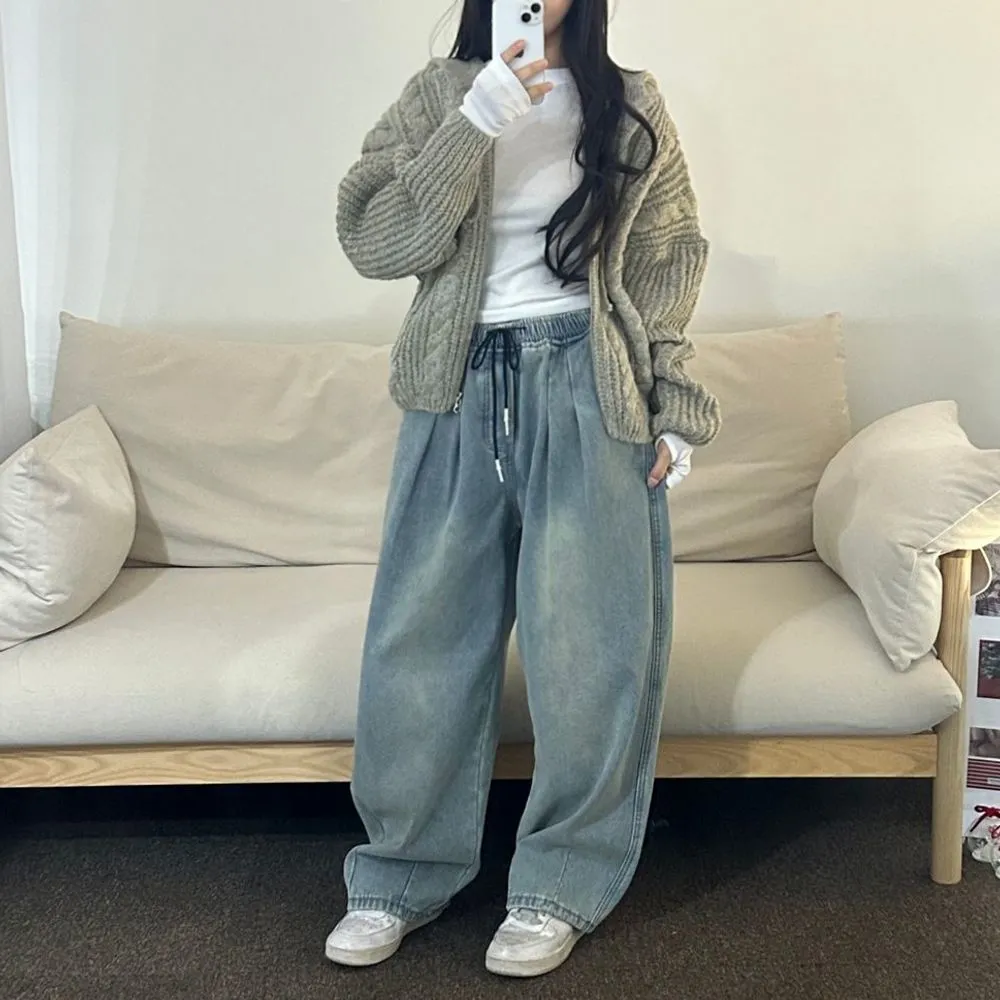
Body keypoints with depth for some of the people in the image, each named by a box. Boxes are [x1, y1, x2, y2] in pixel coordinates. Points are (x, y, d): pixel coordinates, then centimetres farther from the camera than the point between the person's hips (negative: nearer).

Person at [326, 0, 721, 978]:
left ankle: (563, 885, 17)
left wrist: (672, 406, 0)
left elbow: (669, 264, 7)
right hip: (458, 389, 1)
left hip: (588, 390, -1)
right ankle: (402, 874, 21)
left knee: (588, 640, 0)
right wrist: (479, 119, -15)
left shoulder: (631, 107, 7)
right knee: (423, 634, 4)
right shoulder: (437, 97, 7)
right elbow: (373, 241, -7)